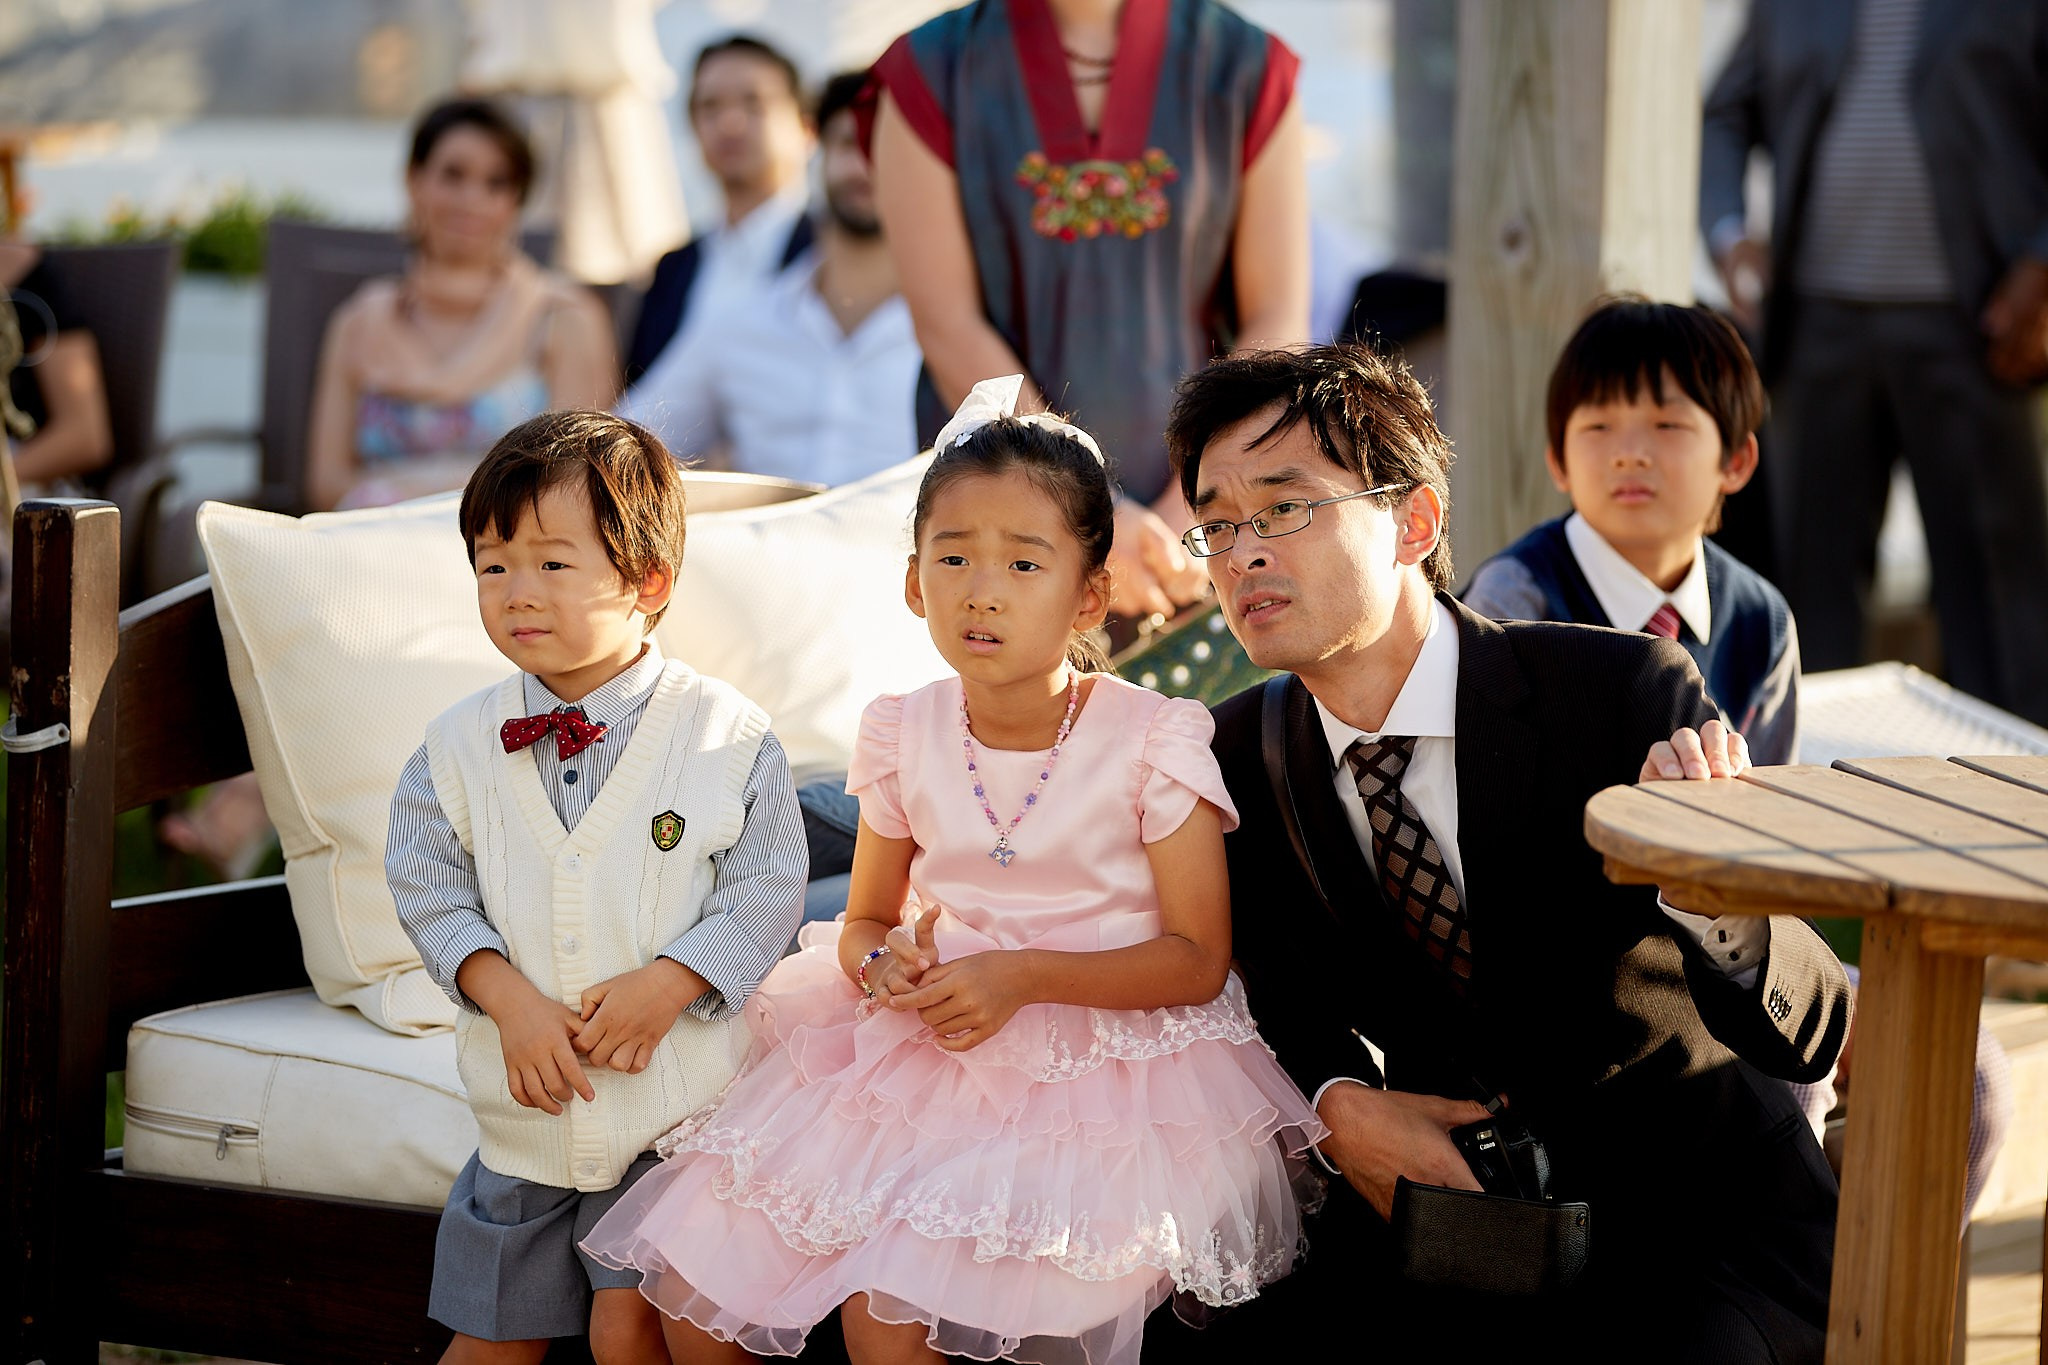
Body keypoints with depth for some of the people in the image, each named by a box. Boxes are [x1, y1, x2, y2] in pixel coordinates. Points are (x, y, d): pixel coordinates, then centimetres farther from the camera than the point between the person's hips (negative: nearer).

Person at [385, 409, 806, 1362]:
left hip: (672, 1107, -3)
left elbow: (765, 891, -7)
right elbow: (429, 886, 0)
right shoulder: (460, 747, 0)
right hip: (523, 1105, 3)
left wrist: (666, 985, -19)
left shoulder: (728, 738, -7)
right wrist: (510, 1000, -14)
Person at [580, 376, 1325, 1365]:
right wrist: (886, 965, -11)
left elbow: (1199, 957, -9)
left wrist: (1024, 974, -20)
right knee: (697, 1282, -4)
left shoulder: (1151, 742, -10)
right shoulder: (907, 737, 2)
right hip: (919, 1053, 5)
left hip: (1098, 1055, -5)